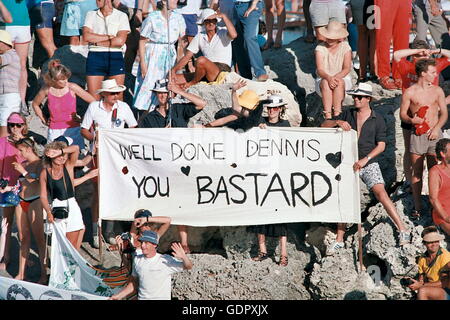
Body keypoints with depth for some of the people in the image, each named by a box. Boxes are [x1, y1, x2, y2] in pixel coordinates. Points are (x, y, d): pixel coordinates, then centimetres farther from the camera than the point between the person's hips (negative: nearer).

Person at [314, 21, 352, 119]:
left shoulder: (345, 47, -5)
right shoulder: (320, 48, -6)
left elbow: (347, 69, -13)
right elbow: (319, 70, -18)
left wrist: (336, 77, -31)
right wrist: (328, 77, -39)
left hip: (343, 79, 0)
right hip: (323, 79, 0)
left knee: (339, 82, -35)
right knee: (325, 83, -35)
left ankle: (337, 114, -41)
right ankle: (327, 115, -44)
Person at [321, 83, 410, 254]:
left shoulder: (377, 119, -1)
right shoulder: (348, 114, 7)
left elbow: (381, 145, -4)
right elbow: (324, 125, 7)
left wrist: (365, 159, -17)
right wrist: (337, 122, -14)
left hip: (369, 164, -3)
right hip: (349, 163, 3)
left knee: (380, 192, -21)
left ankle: (402, 230, -20)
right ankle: (339, 240, 13)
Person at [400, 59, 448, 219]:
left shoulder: (437, 91, 7)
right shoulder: (410, 92, -1)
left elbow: (444, 113, 9)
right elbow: (402, 114, 2)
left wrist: (437, 128, -6)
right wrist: (411, 120, -19)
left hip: (435, 134, 2)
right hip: (417, 134, -2)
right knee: (417, 172, 1)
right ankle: (417, 207, 7)